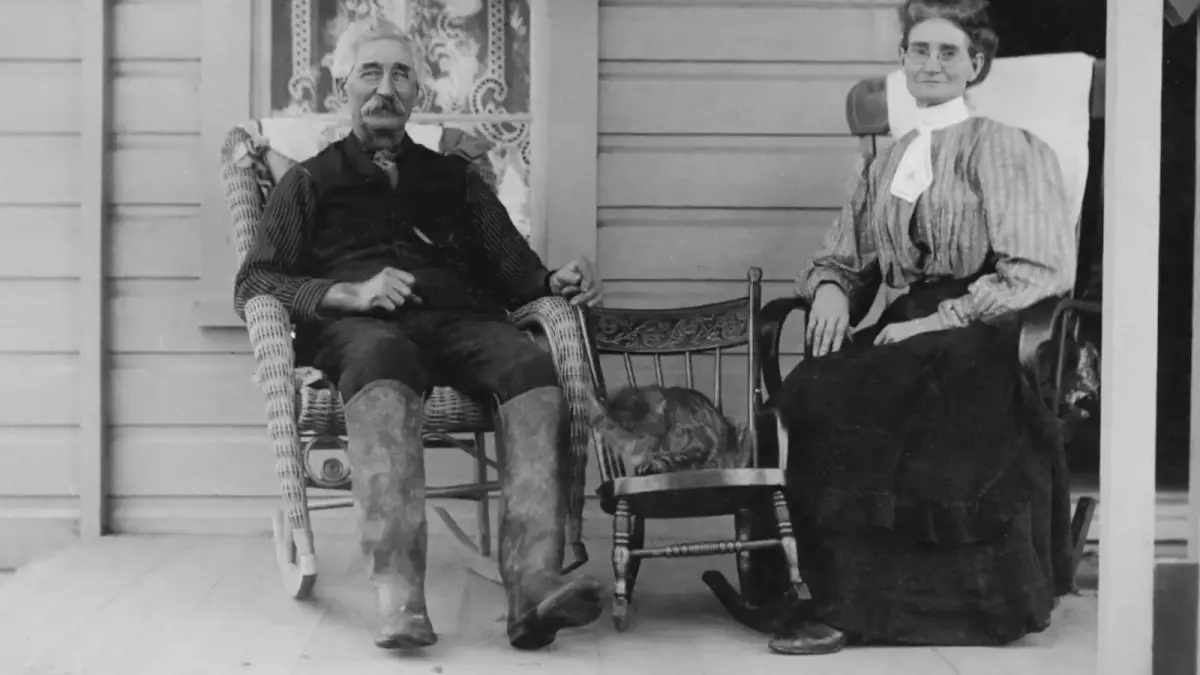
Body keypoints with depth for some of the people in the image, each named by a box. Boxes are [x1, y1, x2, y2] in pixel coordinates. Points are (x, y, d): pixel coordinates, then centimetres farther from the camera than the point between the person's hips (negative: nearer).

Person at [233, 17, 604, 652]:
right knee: (382, 362, -41)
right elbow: (253, 282, 11)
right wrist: (349, 293, -6)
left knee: (531, 365, -33)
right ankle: (398, 599, -53)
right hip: (359, 327, -2)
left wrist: (556, 282, -2)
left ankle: (534, 584, -48)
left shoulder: (453, 178, 31)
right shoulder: (309, 181, 24)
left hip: (457, 319, 3)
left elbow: (512, 267, 23)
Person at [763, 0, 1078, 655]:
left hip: (982, 336, -5)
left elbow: (1036, 271, -5)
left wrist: (941, 319, -15)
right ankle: (840, 592, -21)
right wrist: (829, 290, 0)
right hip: (909, 328, 5)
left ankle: (847, 605, -22)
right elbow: (838, 259, 25)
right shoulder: (884, 164, 22)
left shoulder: (999, 147, 4)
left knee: (837, 399, -32)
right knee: (807, 391, -27)